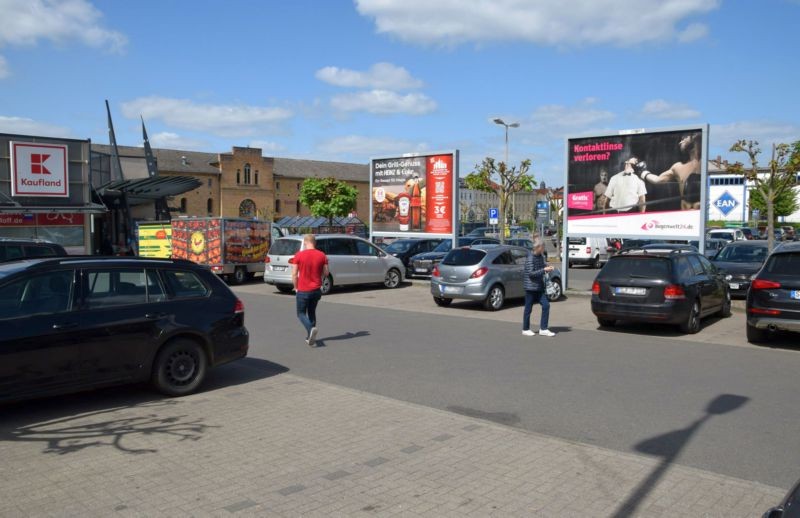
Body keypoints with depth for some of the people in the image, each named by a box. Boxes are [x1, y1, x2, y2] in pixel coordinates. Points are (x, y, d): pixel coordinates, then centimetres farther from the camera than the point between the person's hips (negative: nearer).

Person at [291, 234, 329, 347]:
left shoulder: (299, 255, -9)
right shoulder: (322, 255, -2)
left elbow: (294, 274, -8)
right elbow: (326, 273, 2)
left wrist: (296, 287, 5)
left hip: (303, 290, -3)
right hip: (316, 290, 3)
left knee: (301, 313, 8)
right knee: (312, 312, 19)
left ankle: (311, 329, -19)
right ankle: (310, 337, 21)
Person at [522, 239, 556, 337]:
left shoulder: (541, 256, 8)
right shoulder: (530, 258, -16)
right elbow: (531, 273, -21)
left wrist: (547, 266, 0)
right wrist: (544, 270, -22)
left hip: (539, 287, 8)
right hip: (530, 287, -8)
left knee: (546, 305, 1)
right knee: (528, 308, 3)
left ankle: (543, 329, 7)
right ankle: (525, 329, 16)